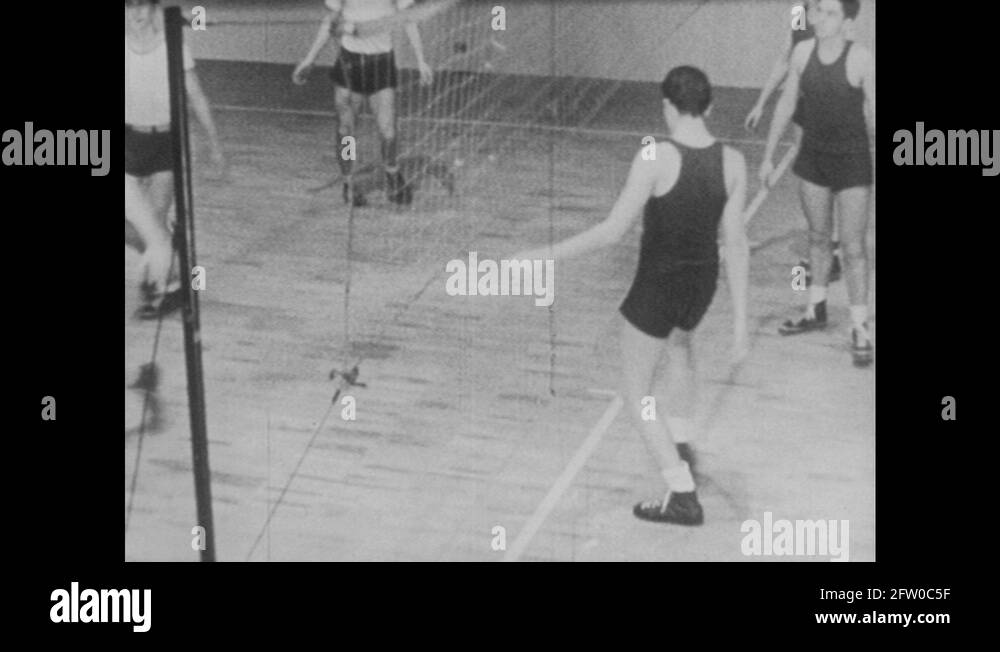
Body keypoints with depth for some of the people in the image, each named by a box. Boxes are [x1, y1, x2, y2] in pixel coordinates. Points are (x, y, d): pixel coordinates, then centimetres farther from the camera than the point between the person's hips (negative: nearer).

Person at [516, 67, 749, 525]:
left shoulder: (656, 159, -21)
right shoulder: (732, 162, -7)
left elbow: (612, 231, -20)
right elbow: (736, 243, -4)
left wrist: (546, 255, -10)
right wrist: (740, 319, 2)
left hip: (656, 287, -6)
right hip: (703, 283, 6)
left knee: (638, 397, 10)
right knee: (680, 341, 40)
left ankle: (683, 497, 6)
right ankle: (681, 443, 41)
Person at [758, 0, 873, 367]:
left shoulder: (860, 59, -18)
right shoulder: (803, 52, -4)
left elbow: (875, 113, -12)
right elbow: (786, 104, 6)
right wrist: (768, 155, 10)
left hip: (852, 162, -5)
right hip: (813, 158, 5)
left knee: (853, 247, -3)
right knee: (817, 236, 19)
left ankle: (860, 332, 4)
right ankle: (816, 310, 37)